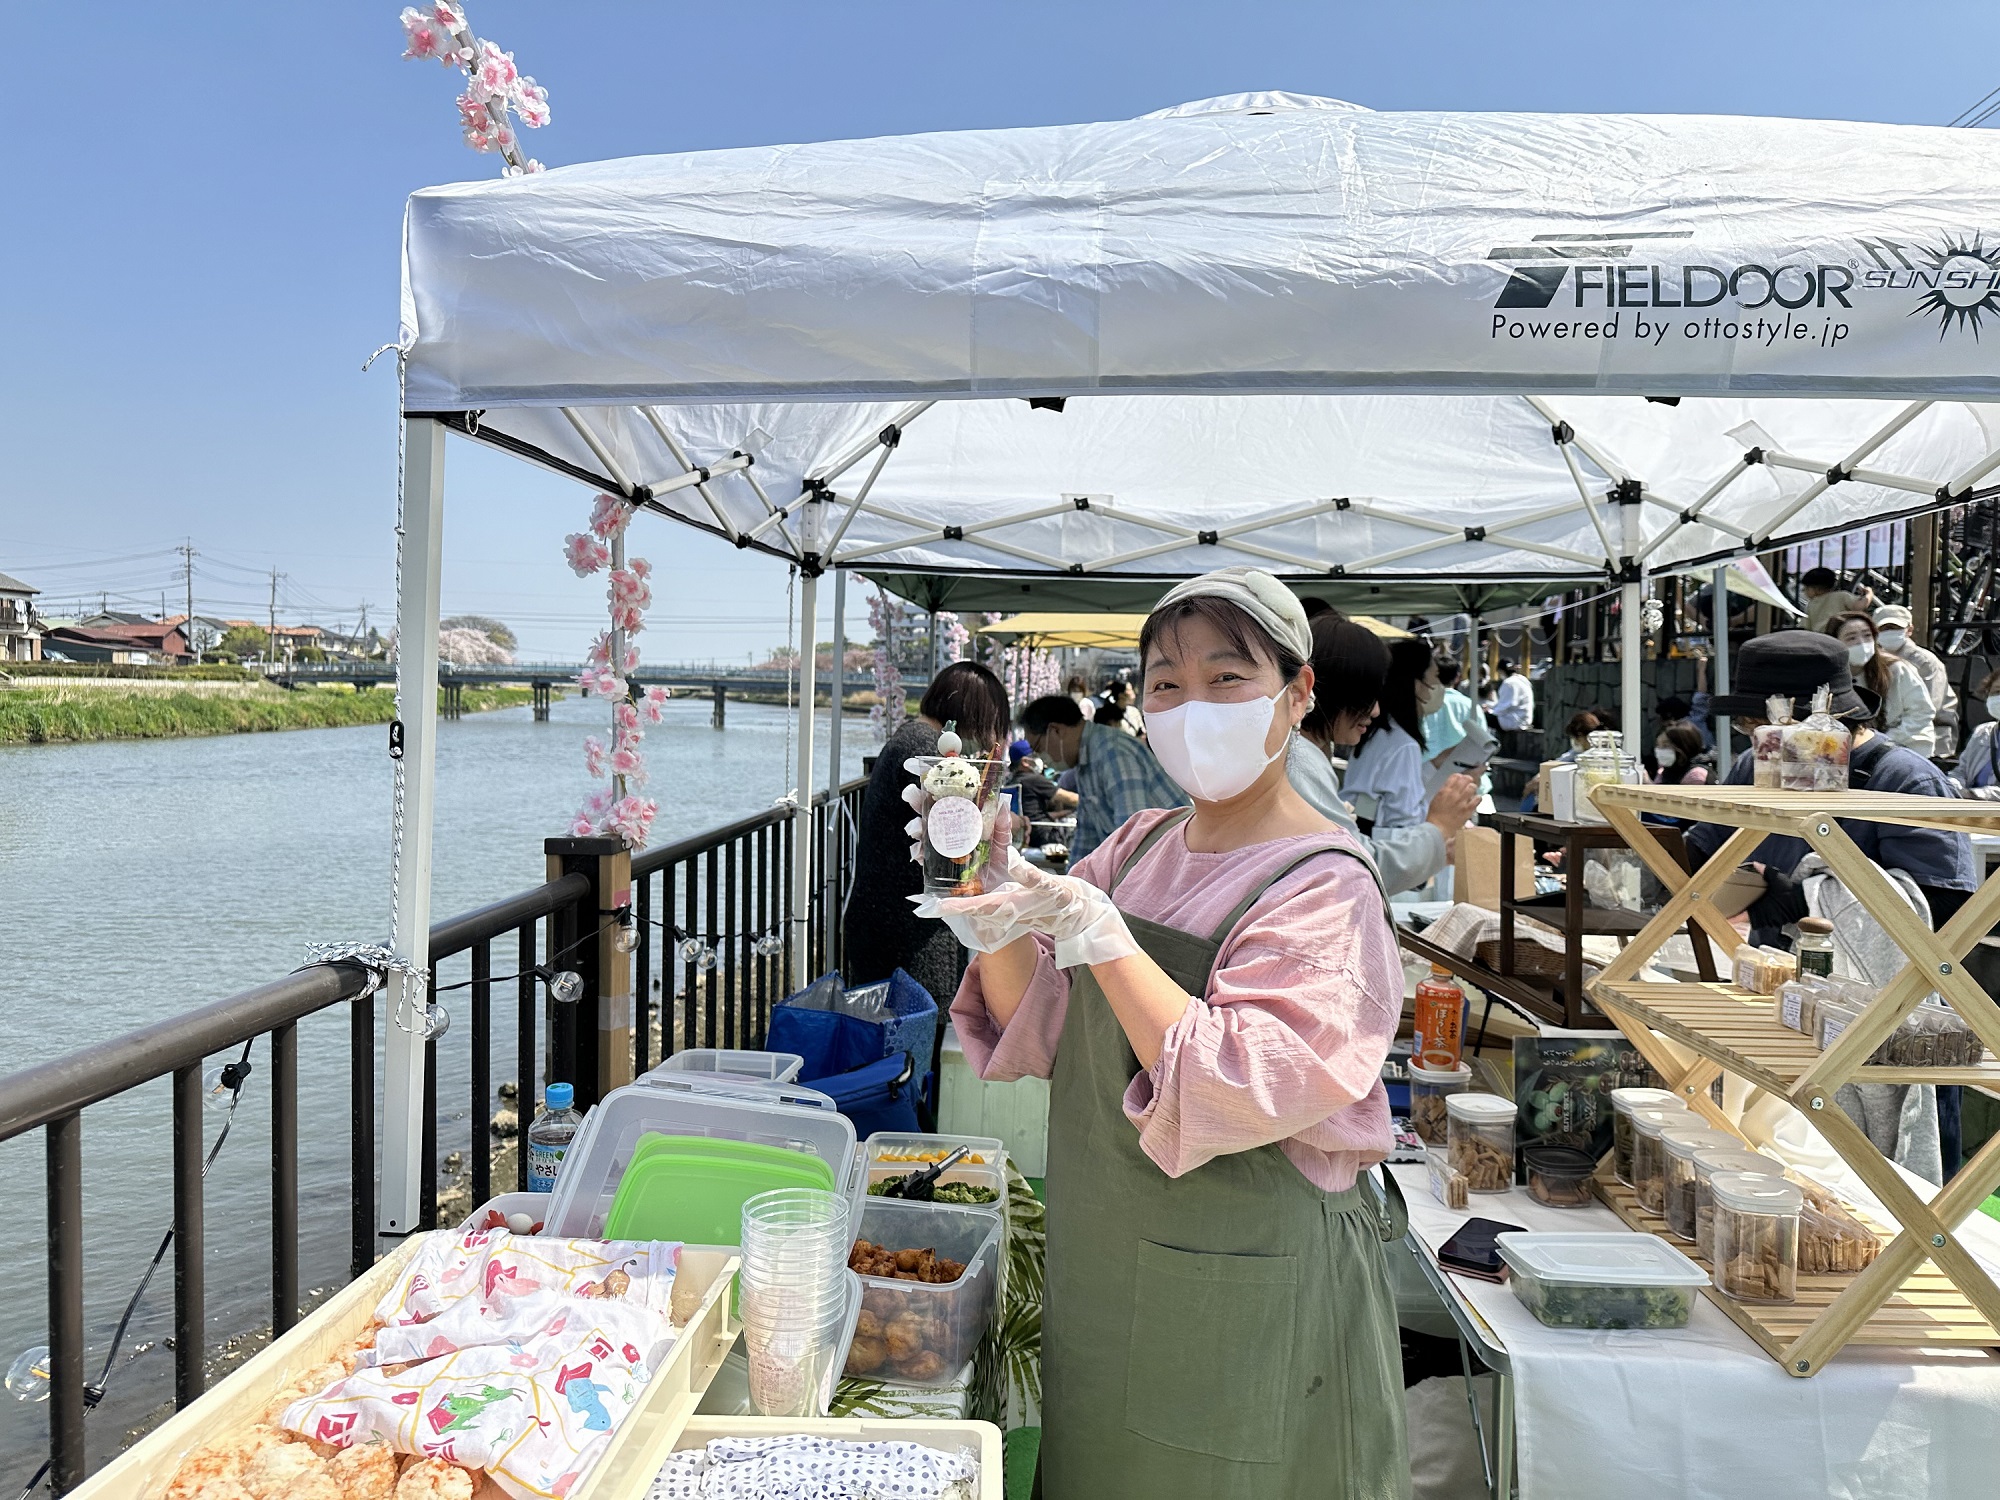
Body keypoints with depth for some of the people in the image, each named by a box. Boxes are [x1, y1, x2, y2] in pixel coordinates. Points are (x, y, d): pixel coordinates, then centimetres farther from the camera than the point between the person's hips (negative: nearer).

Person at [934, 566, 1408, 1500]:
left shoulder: (1323, 886, -16)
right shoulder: (1139, 848, 3)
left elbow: (1242, 1093, -27)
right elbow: (1034, 1027, 1)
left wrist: (1096, 931, -29)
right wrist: (996, 905, -16)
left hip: (1245, 1290, -6)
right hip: (1103, 1265, 6)